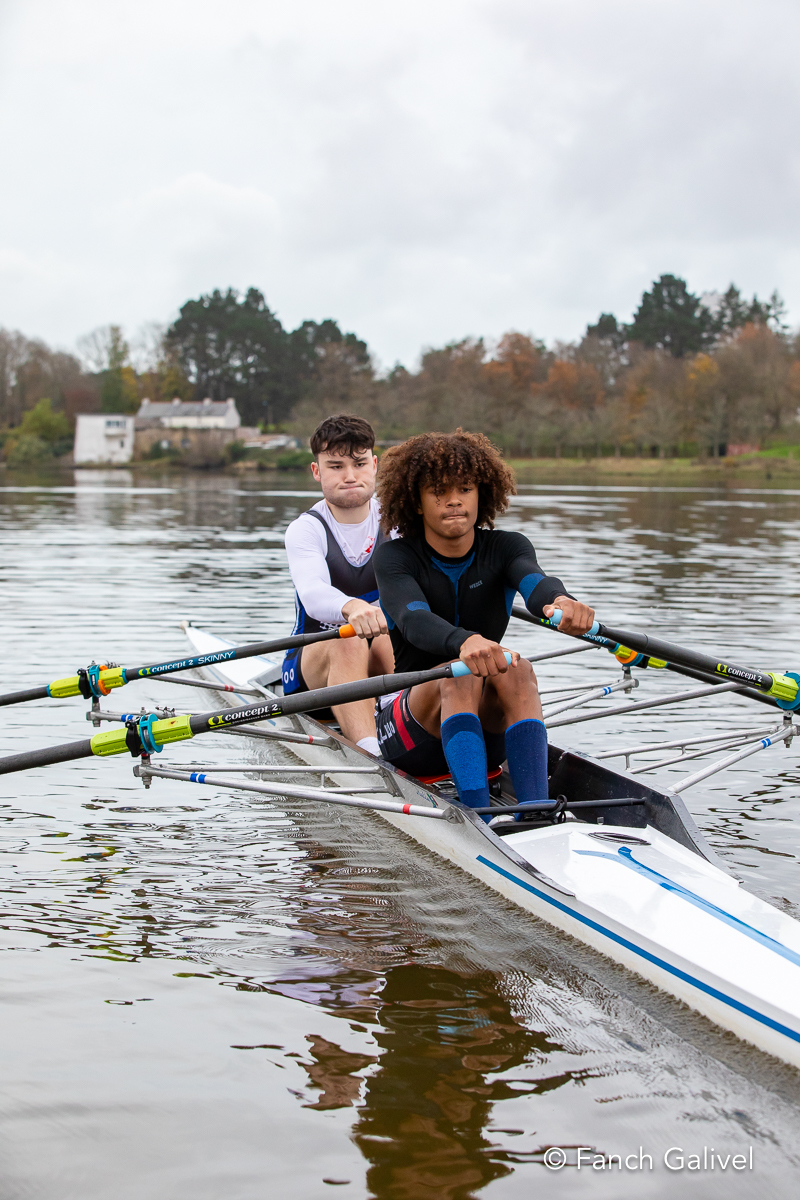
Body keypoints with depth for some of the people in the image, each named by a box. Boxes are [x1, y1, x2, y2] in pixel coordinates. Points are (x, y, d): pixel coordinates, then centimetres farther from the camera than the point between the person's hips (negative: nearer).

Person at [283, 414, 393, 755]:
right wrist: (350, 607, -54)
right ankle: (370, 753, -55)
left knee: (389, 642, -32)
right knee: (348, 644, -36)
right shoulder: (305, 530, -8)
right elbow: (313, 593, -30)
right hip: (313, 657, -2)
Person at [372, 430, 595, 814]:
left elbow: (535, 582, -25)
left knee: (517, 669, -29)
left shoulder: (505, 548, -1)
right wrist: (464, 641, -55)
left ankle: (538, 811, -43)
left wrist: (561, 601, -52)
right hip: (407, 733, -2)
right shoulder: (395, 558, -9)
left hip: (487, 729, 2)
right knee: (461, 674, -33)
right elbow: (413, 619, -31)